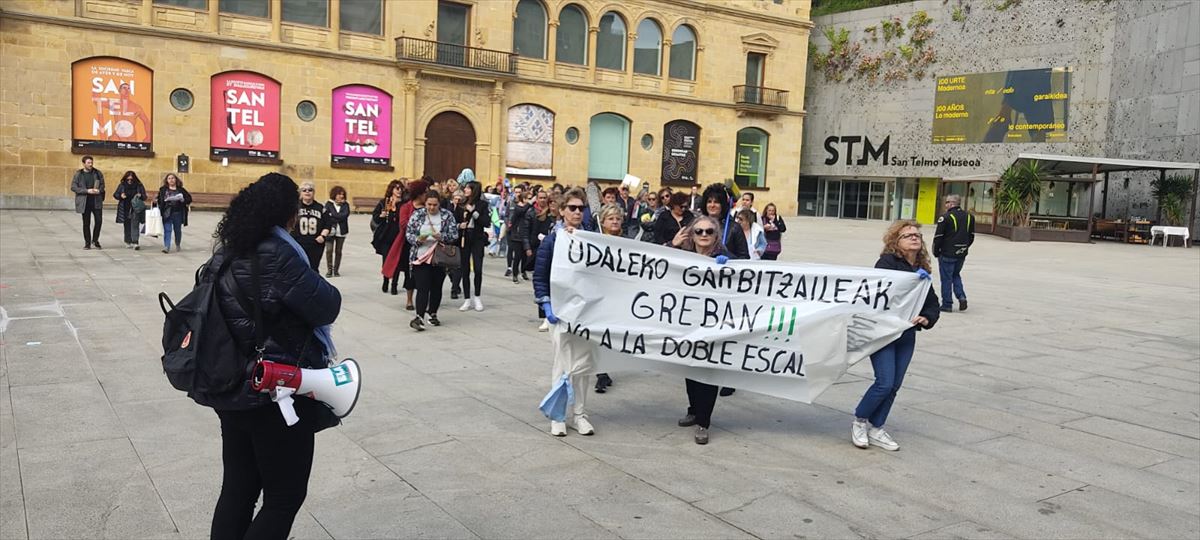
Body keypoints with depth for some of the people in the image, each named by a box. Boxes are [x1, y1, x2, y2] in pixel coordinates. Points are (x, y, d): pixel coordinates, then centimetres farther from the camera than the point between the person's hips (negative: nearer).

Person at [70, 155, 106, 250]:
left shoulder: (97, 173, 5)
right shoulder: (78, 174, 0)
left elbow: (102, 184, 11)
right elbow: (73, 187, -4)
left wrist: (99, 190, -11)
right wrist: (87, 191, -15)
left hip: (96, 201, 1)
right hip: (84, 202, -1)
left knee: (99, 221, -3)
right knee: (86, 223, 5)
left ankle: (95, 240, 16)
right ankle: (87, 243, 14)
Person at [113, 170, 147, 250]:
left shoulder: (139, 186, 0)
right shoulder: (122, 185, 3)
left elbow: (144, 197, 5)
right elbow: (115, 194, 10)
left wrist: (140, 196, -18)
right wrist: (120, 196, -11)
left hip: (135, 209, -2)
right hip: (125, 210, 2)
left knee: (135, 225, -12)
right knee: (127, 226, 11)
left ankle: (135, 242, -18)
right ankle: (128, 242, 23)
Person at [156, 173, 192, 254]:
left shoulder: (180, 189, 6)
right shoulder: (163, 189, 7)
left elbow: (189, 198, 6)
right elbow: (159, 199, 7)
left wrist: (183, 200, -13)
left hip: (178, 213, 1)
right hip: (167, 213, -1)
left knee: (177, 230, 13)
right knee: (167, 230, -7)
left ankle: (178, 245, 31)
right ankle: (166, 247, -11)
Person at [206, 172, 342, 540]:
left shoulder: (225, 254, 5)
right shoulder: (277, 255, -20)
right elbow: (328, 307, -16)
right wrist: (311, 282, 3)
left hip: (232, 390, 8)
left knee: (237, 489, 18)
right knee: (284, 497, 7)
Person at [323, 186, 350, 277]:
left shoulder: (345, 205, 4)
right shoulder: (328, 204, -1)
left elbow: (345, 215, -12)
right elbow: (327, 216, -11)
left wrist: (333, 216, -13)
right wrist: (339, 218, -19)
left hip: (341, 232, 2)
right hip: (330, 231, -2)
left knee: (338, 251, 8)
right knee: (329, 250, -7)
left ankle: (336, 270, 17)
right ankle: (329, 270, 6)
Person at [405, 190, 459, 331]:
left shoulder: (447, 215, 1)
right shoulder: (417, 214, 1)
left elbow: (454, 235, -2)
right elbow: (408, 233, 3)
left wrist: (441, 237, -20)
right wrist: (417, 240, -18)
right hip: (420, 257, -1)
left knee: (436, 288, 10)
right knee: (422, 288, -9)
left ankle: (432, 314, 26)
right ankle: (419, 318, -13)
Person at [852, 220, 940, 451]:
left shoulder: (922, 270, 11)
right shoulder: (887, 262, -10)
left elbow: (932, 303, 14)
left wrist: (927, 319, -7)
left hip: (907, 336, 7)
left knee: (894, 386, 8)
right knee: (885, 382, -11)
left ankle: (875, 429, 21)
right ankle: (859, 422, 11)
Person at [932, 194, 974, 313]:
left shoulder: (945, 217, -14)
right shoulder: (969, 217, 7)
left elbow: (938, 237, -13)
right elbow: (971, 236, 13)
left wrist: (936, 251, -1)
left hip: (947, 254, -6)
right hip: (962, 254, 6)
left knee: (946, 279, 3)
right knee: (956, 275, 23)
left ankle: (947, 304, 6)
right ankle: (961, 296, 5)